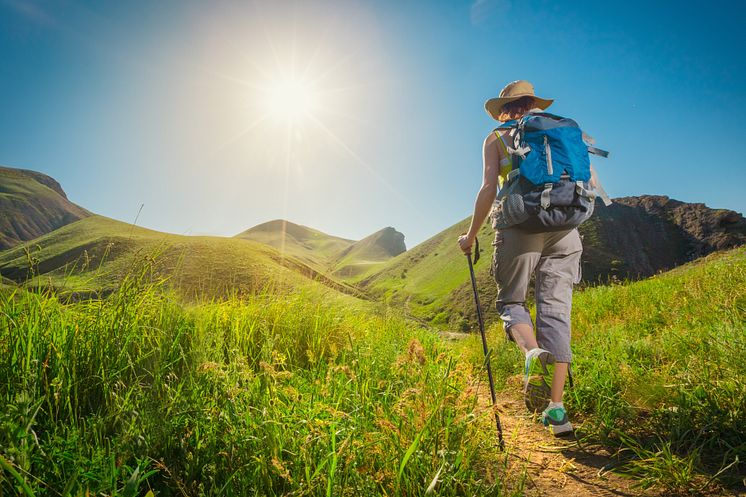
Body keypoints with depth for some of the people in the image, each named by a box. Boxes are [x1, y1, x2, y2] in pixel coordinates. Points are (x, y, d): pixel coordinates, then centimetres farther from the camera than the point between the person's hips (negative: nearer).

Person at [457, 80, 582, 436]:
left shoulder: (496, 138, 11)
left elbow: (489, 188, -1)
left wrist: (470, 236, 7)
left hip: (520, 225, -3)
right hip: (564, 228, 3)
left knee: (510, 301, 10)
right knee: (556, 311, 2)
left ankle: (534, 352, -24)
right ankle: (556, 408, -1)